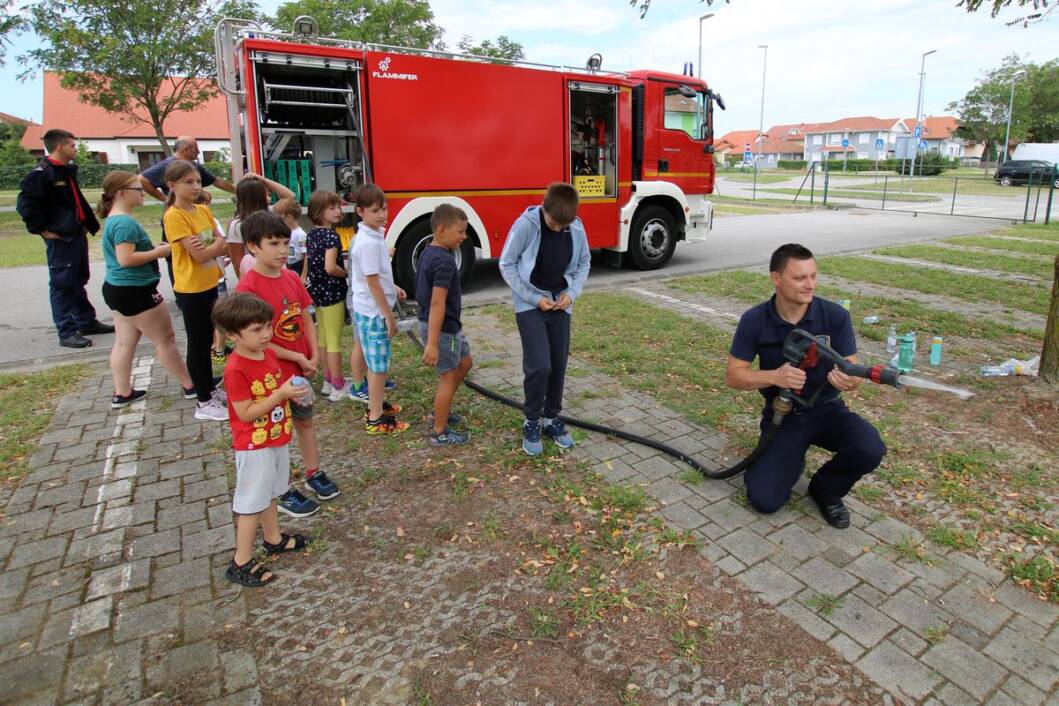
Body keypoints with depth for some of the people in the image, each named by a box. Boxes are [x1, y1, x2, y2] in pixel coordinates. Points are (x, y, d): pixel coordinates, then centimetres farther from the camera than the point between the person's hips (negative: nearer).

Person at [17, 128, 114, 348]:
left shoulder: (68, 171, 14)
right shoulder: (41, 173, -14)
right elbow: (26, 204, -20)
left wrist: (89, 224, 17)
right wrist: (42, 229, -17)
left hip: (77, 235, 9)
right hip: (60, 239, -9)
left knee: (79, 281, 17)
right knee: (62, 284, -4)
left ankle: (87, 322, 27)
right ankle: (67, 332, 0)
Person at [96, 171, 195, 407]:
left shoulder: (113, 220, 13)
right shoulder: (125, 222, -20)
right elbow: (126, 259, -27)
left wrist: (153, 249, 7)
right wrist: (158, 252, -17)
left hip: (118, 289, 10)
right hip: (134, 291, -10)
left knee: (125, 342, 14)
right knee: (165, 338, 0)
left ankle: (122, 393, 21)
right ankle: (190, 386, 10)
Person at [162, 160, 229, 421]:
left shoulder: (203, 210, 6)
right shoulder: (174, 216, -17)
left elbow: (221, 244, 3)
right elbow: (199, 254, -21)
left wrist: (211, 246, -18)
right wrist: (217, 243, -5)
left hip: (209, 284, 7)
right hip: (191, 289, -7)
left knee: (207, 340, 18)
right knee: (197, 344, 2)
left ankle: (210, 388, 32)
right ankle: (204, 402, 12)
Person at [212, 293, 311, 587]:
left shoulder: (269, 354, 1)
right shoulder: (236, 370, -25)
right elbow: (246, 413, -24)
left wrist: (292, 392, -6)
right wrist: (281, 394, -30)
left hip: (277, 439, 8)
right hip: (254, 447, -8)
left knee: (270, 494, 24)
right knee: (252, 504, 3)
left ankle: (274, 539, 42)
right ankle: (241, 563, 17)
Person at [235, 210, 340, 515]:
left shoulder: (292, 278, 0)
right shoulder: (248, 286, -20)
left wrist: (314, 357, -6)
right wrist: (297, 358, -17)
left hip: (302, 368, 6)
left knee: (305, 420, 20)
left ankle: (314, 473, 38)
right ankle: (284, 491, 25)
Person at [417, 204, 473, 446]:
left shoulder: (428, 253, 7)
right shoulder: (445, 262, -23)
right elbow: (437, 304, -28)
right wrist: (432, 343, -29)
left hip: (449, 326, 10)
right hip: (441, 327, -10)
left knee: (464, 363, 23)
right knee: (449, 376, 3)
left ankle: (440, 412, 33)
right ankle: (440, 433, 16)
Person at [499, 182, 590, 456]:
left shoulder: (576, 228, -5)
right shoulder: (525, 224, -16)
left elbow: (583, 263, 10)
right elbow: (507, 265, -10)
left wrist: (572, 292, -6)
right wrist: (534, 297, -14)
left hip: (560, 304, 4)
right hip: (530, 304, -4)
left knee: (559, 365, 7)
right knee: (539, 365, -12)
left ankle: (552, 418, 25)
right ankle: (532, 421, 9)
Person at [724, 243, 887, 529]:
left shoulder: (835, 315, -12)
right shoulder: (754, 321, -12)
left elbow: (853, 373, -10)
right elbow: (732, 376, -10)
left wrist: (848, 380, -36)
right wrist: (773, 376, -29)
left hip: (826, 408, 1)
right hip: (781, 415, -1)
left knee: (870, 449, -30)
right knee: (763, 499, -15)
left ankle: (825, 489, 4)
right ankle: (791, 460, 21)